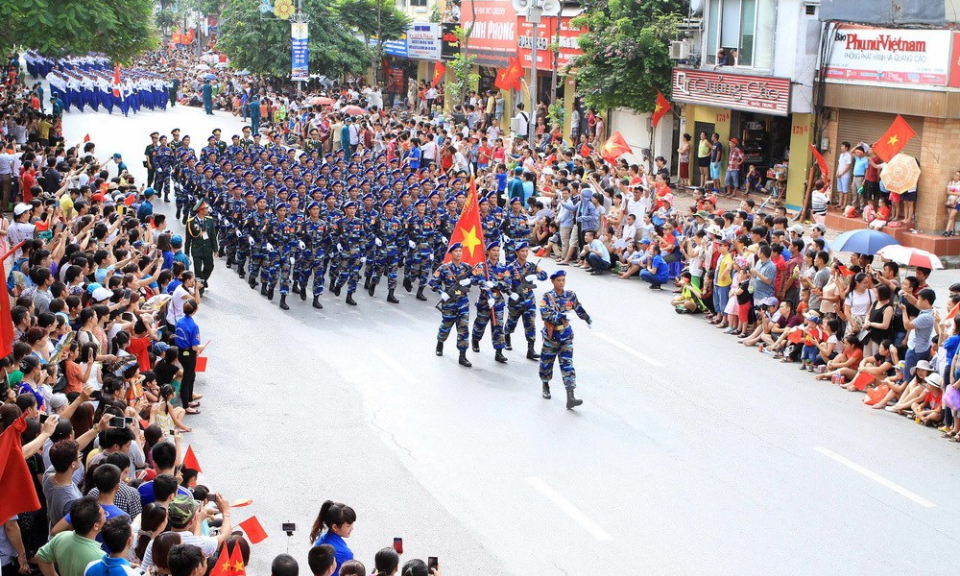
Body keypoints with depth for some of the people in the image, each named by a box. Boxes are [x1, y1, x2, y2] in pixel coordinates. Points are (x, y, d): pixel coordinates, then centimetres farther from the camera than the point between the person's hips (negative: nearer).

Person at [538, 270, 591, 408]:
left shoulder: (570, 295, 1)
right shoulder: (547, 297, -11)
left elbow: (579, 309, 20)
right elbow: (545, 314, -25)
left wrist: (588, 319, 34)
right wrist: (562, 316, -36)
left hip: (566, 335, 2)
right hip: (551, 335, -2)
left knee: (567, 363, -7)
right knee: (547, 362, 13)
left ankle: (570, 398, -14)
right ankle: (546, 386, 44)